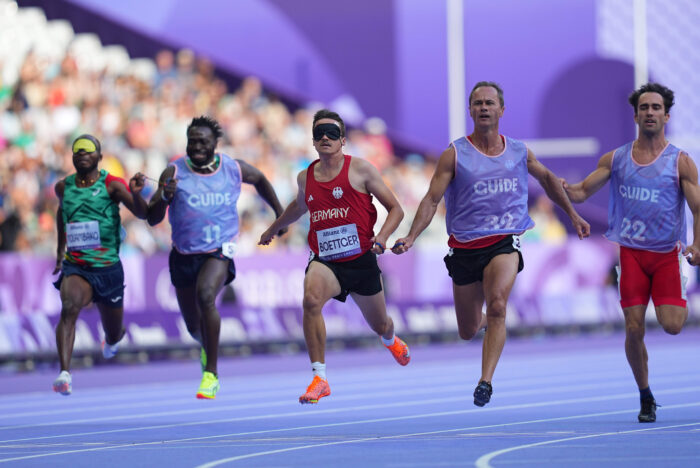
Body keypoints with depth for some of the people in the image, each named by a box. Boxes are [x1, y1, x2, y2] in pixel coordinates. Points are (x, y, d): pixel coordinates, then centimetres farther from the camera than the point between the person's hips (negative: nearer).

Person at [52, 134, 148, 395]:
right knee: (69, 307, -32)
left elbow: (143, 214, -18)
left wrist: (135, 194, -38)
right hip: (75, 267, 1)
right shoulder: (64, 187, 5)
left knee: (113, 336, 15)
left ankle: (112, 339, 55)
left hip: (108, 268, -1)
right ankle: (65, 374, -42)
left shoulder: (111, 185, -7)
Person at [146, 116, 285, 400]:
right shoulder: (174, 173, -8)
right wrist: (164, 197, -31)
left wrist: (279, 213, 21)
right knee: (194, 327, 11)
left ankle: (211, 375, -24)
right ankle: (206, 346, 52)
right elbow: (152, 219, -11)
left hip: (219, 251, -2)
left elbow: (260, 180, 20)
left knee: (205, 295, -32)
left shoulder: (234, 169, -4)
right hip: (184, 255, 2)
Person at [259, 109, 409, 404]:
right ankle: (320, 378, -27)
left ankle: (391, 341, 59)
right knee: (311, 299, -32)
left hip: (361, 261, -1)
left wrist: (382, 237, -19)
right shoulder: (305, 177, 6)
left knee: (379, 326, 17)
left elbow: (395, 209, -2)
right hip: (325, 261, 1)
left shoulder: (360, 170, -5)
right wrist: (274, 228, 42)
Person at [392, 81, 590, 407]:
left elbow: (547, 179, 24)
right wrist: (410, 237, -21)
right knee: (468, 332, 10)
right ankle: (486, 320, 48)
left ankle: (486, 381, -26)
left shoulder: (519, 152, 5)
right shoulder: (454, 155, -3)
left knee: (497, 306, -28)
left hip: (504, 243, 0)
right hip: (464, 247, 0)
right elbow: (432, 199, -8)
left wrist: (573, 215, 29)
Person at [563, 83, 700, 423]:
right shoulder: (616, 159, 6)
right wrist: (559, 186, -16)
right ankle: (645, 398, 13)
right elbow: (581, 193, 7)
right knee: (634, 329, -5)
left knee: (671, 325, -16)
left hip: (667, 254, -2)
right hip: (631, 252, 2)